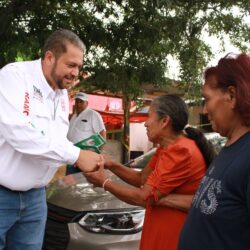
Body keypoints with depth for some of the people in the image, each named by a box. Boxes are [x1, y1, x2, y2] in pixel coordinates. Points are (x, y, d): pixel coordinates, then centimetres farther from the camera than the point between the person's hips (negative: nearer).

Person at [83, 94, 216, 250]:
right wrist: (111, 165, -2)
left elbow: (145, 198, -22)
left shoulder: (181, 152, -25)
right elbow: (143, 179, 10)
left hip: (175, 237, -9)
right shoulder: (168, 147, 10)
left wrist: (105, 183, -12)